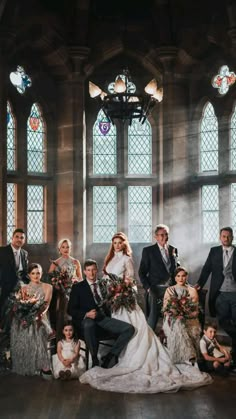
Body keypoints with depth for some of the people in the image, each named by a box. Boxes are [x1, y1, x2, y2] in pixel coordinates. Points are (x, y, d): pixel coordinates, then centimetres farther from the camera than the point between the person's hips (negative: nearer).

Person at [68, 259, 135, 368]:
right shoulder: (78, 287, 9)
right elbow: (71, 310, 1)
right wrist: (86, 314, -15)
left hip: (104, 319, 4)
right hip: (87, 320, -4)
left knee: (129, 329, -18)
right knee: (89, 325, -41)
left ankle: (110, 357, -10)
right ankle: (95, 359, -21)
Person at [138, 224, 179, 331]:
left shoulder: (173, 250, 11)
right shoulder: (148, 251, 1)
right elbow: (142, 272, 1)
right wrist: (148, 288, -7)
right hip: (156, 290, -3)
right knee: (152, 318, -3)